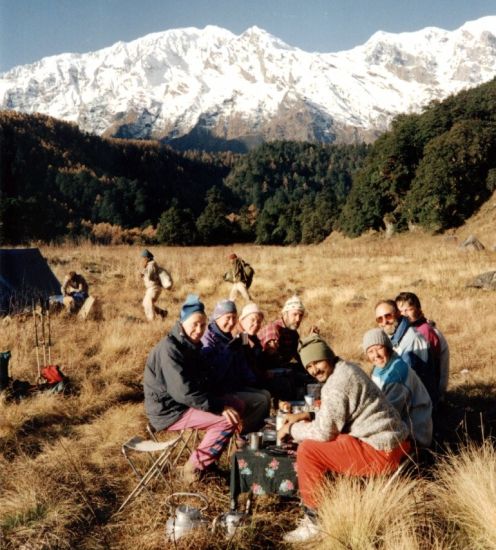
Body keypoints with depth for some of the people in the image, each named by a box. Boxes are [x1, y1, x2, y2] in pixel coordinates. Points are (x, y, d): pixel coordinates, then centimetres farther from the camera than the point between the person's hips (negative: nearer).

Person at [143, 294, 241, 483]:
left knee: (231, 411, 10)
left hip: (182, 404, 10)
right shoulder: (169, 348, -21)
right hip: (168, 411, -10)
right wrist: (219, 407, -25)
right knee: (227, 420, -18)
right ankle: (194, 468, -6)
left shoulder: (190, 345, 9)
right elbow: (183, 391, -27)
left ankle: (206, 462, 17)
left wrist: (221, 402, 0)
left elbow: (201, 382, 14)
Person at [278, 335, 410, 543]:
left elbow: (324, 432, -19)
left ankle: (315, 521, 0)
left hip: (382, 451, -11)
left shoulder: (336, 384, -19)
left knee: (308, 451, -11)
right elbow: (335, 413, 22)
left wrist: (291, 429, -2)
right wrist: (307, 415, 10)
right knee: (318, 443, 22)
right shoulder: (347, 369, 12)